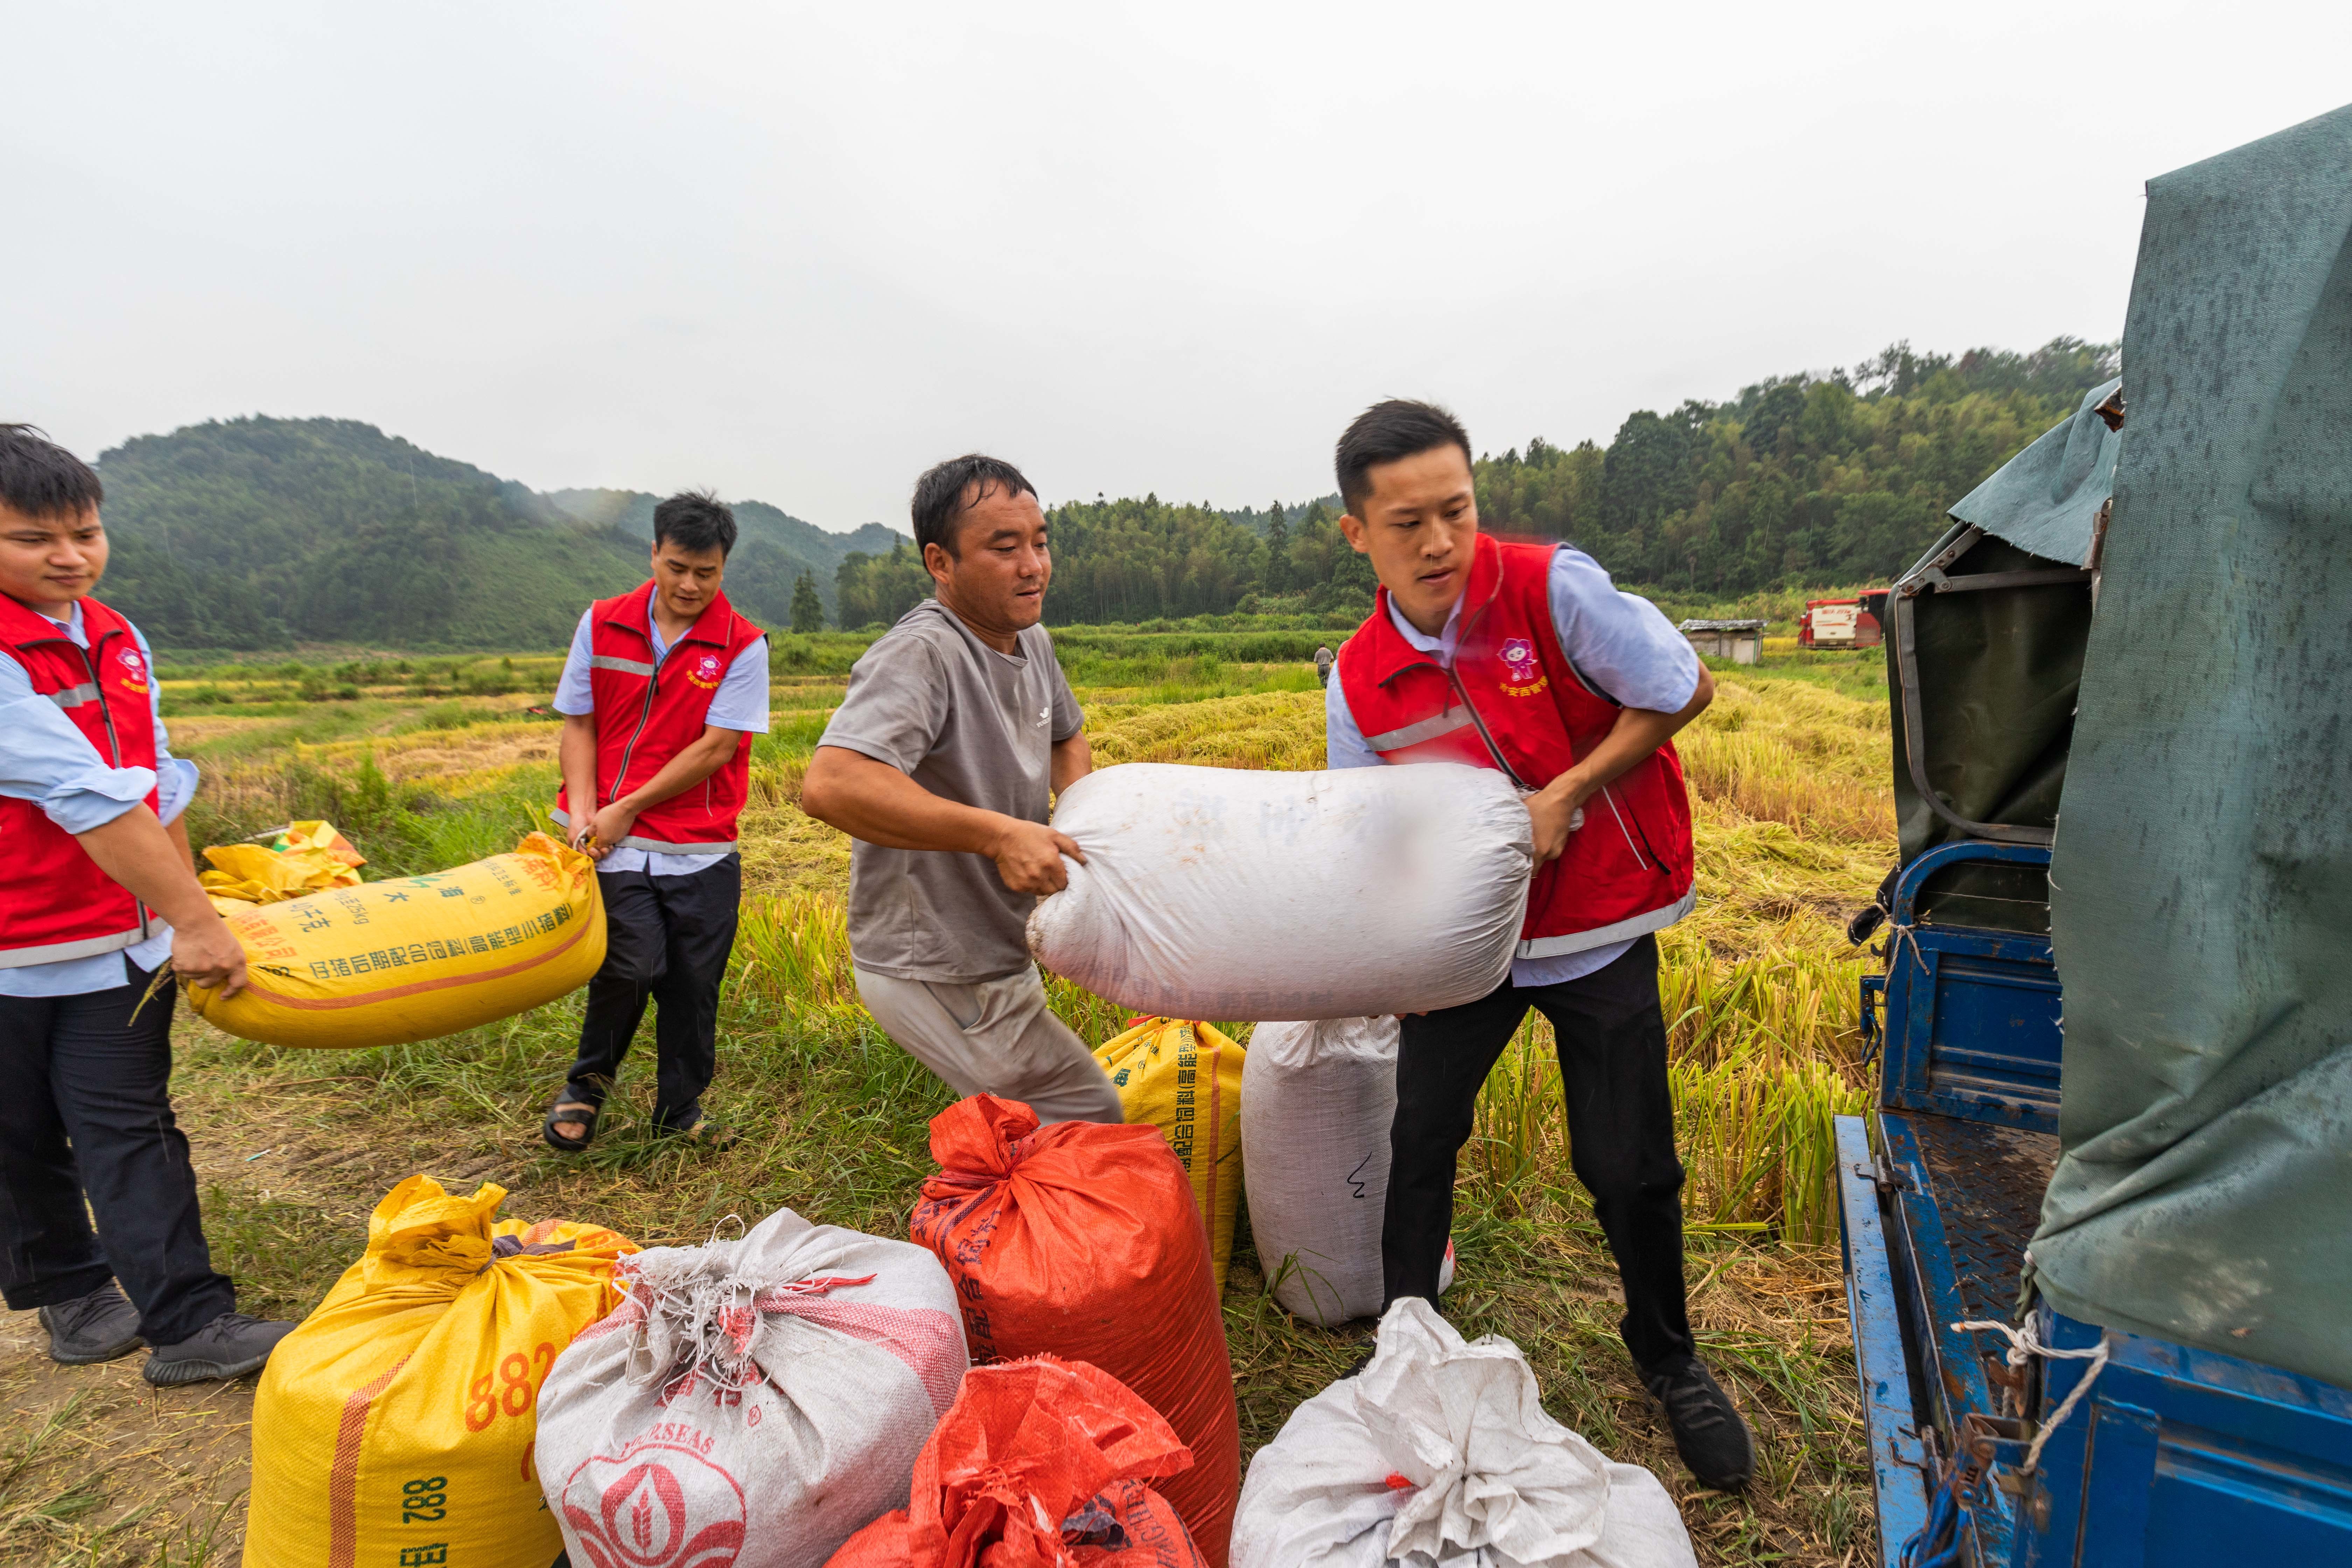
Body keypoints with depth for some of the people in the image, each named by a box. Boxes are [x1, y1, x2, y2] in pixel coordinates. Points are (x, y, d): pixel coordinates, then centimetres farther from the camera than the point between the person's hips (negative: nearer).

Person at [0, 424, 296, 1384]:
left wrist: (187, 910, 14)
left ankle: (190, 1325, 6)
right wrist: (192, 919, -23)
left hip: (124, 940, 4)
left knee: (130, 1134, 5)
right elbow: (89, 802, -24)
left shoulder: (118, 639, 5)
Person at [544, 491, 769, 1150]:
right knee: (635, 964, -11)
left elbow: (715, 748, -10)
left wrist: (628, 808, -10)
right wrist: (583, 815, -7)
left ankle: (680, 1107, 29)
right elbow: (578, 725, 6)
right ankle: (589, 1082, 19)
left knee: (693, 982, 7)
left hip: (702, 847, 0)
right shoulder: (602, 623, 4)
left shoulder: (742, 645, -5)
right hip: (612, 843, 0)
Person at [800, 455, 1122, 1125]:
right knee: (1088, 1118, -1)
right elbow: (831, 785, -42)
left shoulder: (1033, 643, 3)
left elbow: (1067, 739, 21)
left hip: (996, 956, 9)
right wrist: (998, 833, -42)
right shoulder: (919, 655, -26)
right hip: (938, 978, -9)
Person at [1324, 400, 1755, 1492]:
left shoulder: (1553, 587, -18)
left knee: (1629, 1169, 6)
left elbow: (1684, 692, -10)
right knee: (1416, 1136, 5)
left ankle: (1668, 1360, 37)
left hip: (1598, 930, -2)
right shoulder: (1360, 681, -9)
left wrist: (1563, 798, -18)